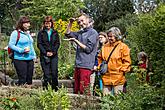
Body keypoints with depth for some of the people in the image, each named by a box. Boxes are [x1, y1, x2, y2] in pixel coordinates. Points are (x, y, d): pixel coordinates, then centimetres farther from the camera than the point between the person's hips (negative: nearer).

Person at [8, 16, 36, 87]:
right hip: (20, 60, -7)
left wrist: (34, 55, 15)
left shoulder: (28, 33, 18)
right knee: (22, 79, -9)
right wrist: (22, 50, -18)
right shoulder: (15, 33, -5)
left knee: (29, 78, 8)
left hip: (30, 59, 7)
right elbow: (11, 45, -10)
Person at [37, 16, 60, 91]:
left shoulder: (55, 33, 13)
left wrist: (53, 52, -8)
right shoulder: (41, 33, 8)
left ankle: (55, 89, 8)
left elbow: (57, 43, 7)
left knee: (54, 73, -1)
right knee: (46, 73, -4)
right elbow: (39, 44, 2)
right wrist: (45, 52, -11)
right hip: (44, 56, -1)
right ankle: (46, 89, 1)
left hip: (54, 55, 1)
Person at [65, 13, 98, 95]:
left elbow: (88, 49, -11)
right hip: (78, 65, 8)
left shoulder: (93, 33, -5)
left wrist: (76, 41, -9)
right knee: (76, 90, 9)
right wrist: (70, 23, 14)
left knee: (84, 90, -10)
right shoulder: (80, 32, 18)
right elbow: (68, 34, 25)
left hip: (86, 66, -8)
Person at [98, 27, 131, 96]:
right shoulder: (105, 47, 12)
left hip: (118, 78, -4)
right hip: (106, 77, 5)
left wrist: (122, 70, -11)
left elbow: (127, 62, -4)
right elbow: (100, 58, 22)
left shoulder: (123, 47, -3)